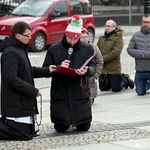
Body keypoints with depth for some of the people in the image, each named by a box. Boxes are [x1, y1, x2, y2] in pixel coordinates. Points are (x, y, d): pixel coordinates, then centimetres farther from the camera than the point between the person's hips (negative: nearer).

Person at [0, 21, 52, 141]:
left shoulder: (20, 49, 14)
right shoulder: (10, 52, -18)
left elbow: (28, 71, 22)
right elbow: (11, 79, -24)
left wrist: (47, 71, 7)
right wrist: (33, 91, -20)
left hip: (23, 102, 10)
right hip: (16, 103, -10)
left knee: (31, 132, 15)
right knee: (25, 135, -9)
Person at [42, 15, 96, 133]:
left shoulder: (87, 48, 5)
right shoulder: (54, 49, 1)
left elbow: (93, 68, -2)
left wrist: (87, 71, -26)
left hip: (80, 93, 1)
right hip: (60, 94, -1)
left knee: (84, 127, 4)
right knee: (60, 128, 2)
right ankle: (64, 120, 37)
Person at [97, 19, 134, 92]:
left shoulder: (118, 39, -10)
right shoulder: (101, 38, 9)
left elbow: (115, 52, -19)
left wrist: (103, 59, -19)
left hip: (114, 69, -6)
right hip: (102, 69, 6)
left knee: (116, 89, -4)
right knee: (103, 88, 14)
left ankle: (125, 79, 28)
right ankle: (121, 77, 31)